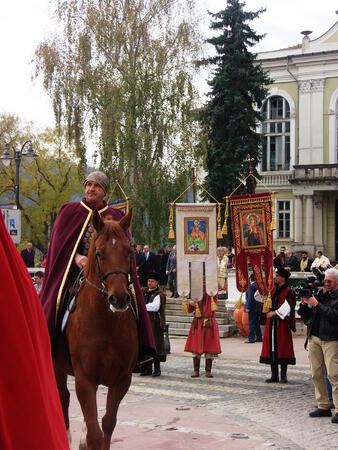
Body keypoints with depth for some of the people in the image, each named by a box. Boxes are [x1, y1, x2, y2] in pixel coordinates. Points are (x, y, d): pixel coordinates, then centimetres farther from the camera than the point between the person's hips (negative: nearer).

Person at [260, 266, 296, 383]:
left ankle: (283, 375, 5)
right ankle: (274, 375, 11)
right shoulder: (272, 290, 13)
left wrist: (274, 312, -17)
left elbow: (286, 307, -17)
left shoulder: (289, 292, -6)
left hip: (282, 323, -6)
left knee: (282, 348, -2)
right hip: (271, 323, 6)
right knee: (272, 348, 5)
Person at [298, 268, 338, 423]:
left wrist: (316, 304, -13)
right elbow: (305, 318, 19)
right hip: (314, 338, 6)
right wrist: (304, 304, 1)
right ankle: (323, 406, 13)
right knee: (316, 374, 6)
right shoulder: (319, 294, 17)